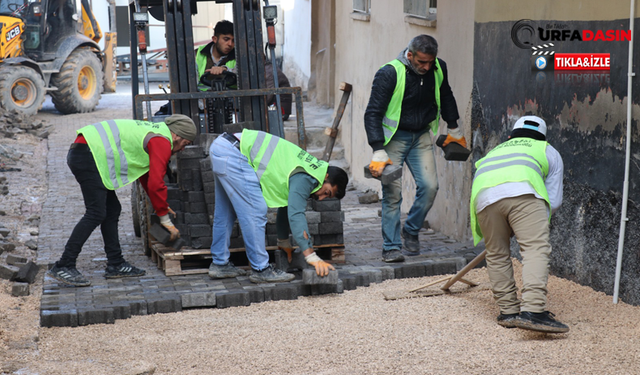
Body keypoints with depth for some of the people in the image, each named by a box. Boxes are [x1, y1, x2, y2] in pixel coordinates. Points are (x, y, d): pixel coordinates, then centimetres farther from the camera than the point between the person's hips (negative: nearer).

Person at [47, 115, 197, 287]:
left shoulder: (152, 131, 25)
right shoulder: (162, 143, -6)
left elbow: (146, 177, 37)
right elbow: (156, 183, -11)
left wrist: (160, 205, 39)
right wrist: (165, 218, -1)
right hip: (88, 155, -11)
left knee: (112, 210, 12)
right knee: (96, 214, -12)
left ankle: (115, 264, 16)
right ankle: (63, 267, -11)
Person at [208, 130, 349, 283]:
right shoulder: (305, 178, -12)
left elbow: (285, 202, 30)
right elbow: (296, 215, -20)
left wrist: (284, 242, 40)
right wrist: (312, 257, -21)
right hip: (232, 153, -11)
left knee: (226, 212, 18)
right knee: (255, 212, -9)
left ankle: (220, 264, 28)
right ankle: (261, 270, -3)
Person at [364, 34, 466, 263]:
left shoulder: (438, 69, -5)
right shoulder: (389, 74, -21)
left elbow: (445, 97, 17)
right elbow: (373, 114, -20)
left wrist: (454, 129, 23)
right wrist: (379, 152, -26)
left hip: (421, 135, 5)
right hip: (394, 136, -4)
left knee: (429, 186, -6)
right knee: (392, 191, -9)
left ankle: (411, 231, 17)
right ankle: (391, 247, 0)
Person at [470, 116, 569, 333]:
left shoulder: (493, 152, 44)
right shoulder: (548, 151, 35)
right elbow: (554, 201, 27)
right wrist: (530, 225, 39)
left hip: (484, 196, 3)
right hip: (523, 191, -3)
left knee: (496, 255, 15)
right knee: (536, 249, -8)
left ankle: (508, 311, 17)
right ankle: (533, 310, -23)